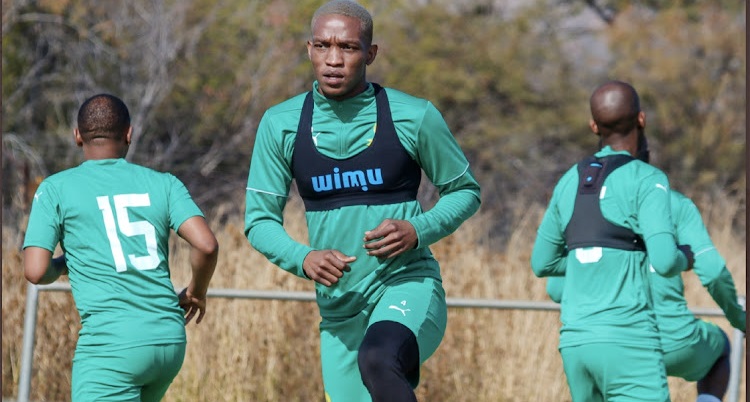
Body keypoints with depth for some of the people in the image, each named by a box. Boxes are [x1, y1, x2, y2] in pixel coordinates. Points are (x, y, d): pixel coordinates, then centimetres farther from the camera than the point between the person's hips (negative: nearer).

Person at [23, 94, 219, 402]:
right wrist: (196, 292, 17)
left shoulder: (56, 189, 4)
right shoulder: (163, 184, 10)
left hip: (110, 344, -5)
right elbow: (207, 245, -3)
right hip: (171, 341, 5)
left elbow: (35, 272, -3)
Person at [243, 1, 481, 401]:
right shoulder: (280, 124, 2)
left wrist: (417, 230, -13)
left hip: (407, 283, -4)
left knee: (377, 360, -35)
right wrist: (303, 258, -15)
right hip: (338, 306, 4)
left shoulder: (413, 116, -4)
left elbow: (465, 191, 7)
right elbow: (259, 219, 6)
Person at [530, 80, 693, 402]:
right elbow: (664, 261, -18)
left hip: (577, 340, 7)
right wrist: (684, 257, 6)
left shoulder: (570, 182, 14)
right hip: (628, 343, -7)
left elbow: (542, 263, 23)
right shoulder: (647, 180, -7)